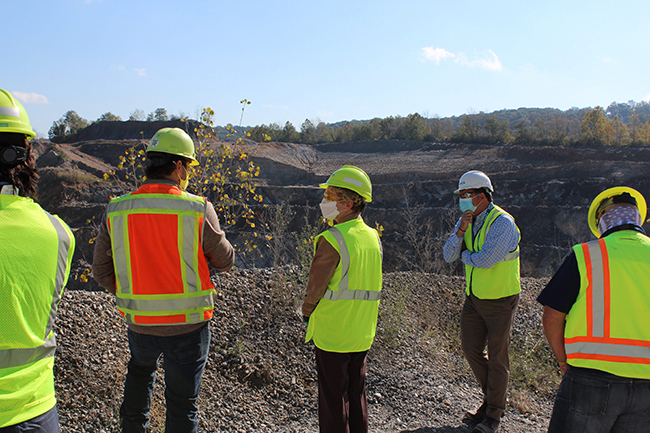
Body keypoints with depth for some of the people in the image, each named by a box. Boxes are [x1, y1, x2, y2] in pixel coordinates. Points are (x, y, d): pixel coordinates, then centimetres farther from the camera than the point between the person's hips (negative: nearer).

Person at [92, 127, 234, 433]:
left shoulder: (116, 211, -6)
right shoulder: (199, 210, -17)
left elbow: (102, 272, 2)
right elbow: (225, 262, -4)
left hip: (138, 319, 4)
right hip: (187, 323, -4)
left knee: (139, 371, 34)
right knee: (182, 400, 13)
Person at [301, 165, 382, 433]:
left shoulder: (332, 239, -20)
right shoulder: (373, 237, 3)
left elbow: (316, 284, -14)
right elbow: (370, 283, 9)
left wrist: (307, 313, 4)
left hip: (332, 331, -7)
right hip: (362, 331, 7)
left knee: (333, 394, 7)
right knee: (356, 391, 19)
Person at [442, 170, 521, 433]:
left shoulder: (502, 223, -21)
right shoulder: (465, 221, 3)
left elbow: (485, 260, -29)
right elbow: (448, 256, -4)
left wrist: (465, 254, -9)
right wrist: (461, 232, -19)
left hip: (500, 300, -7)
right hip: (475, 297, 7)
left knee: (497, 356, 4)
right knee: (471, 348, 13)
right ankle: (493, 395, 35)